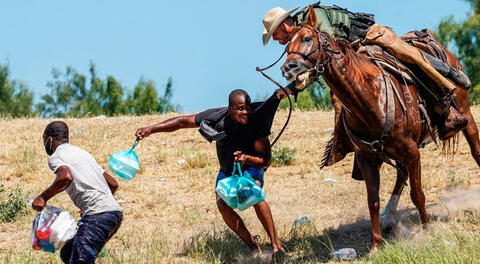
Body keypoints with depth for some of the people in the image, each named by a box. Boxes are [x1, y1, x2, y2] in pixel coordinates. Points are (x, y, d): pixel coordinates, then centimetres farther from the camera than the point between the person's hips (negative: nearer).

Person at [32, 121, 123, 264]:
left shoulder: (55, 157, 2)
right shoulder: (82, 153, 27)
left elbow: (66, 177, -23)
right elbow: (113, 184, 27)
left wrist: (43, 197, -10)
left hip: (98, 216, -9)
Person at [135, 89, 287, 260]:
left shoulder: (256, 123, -29)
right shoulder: (218, 117, -24)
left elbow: (266, 160, -24)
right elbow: (182, 122, -16)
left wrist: (247, 158, -44)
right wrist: (151, 129, -23)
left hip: (251, 166, -3)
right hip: (227, 170, 3)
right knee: (222, 205, -21)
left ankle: (276, 244, -27)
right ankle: (253, 247, -11)